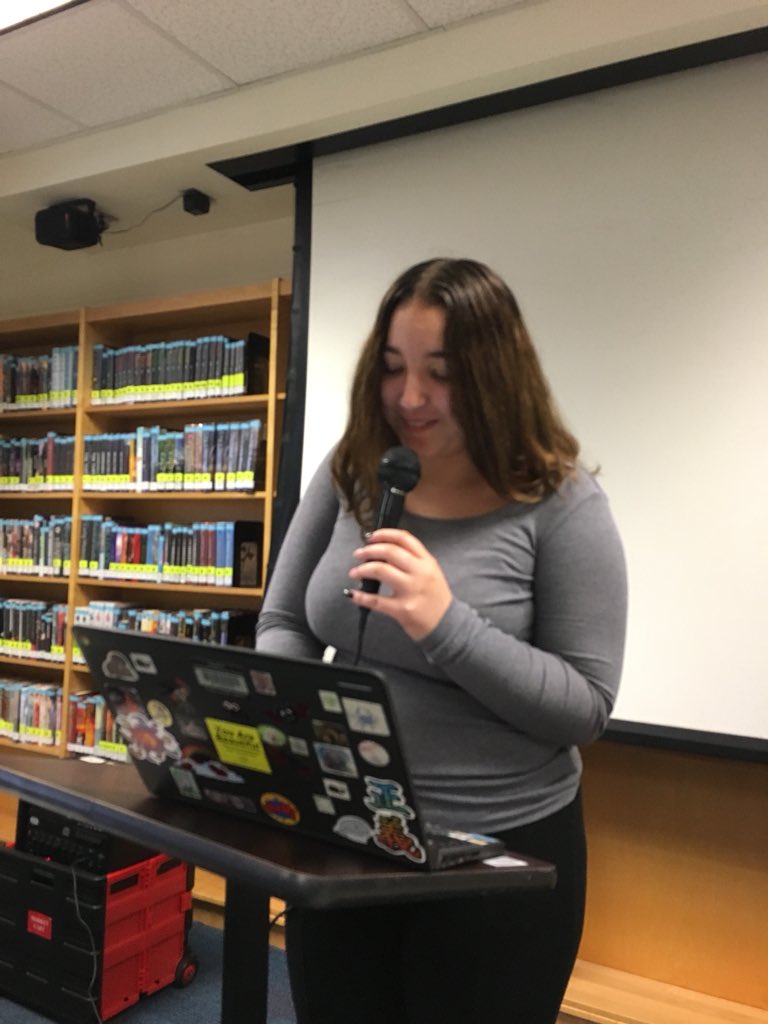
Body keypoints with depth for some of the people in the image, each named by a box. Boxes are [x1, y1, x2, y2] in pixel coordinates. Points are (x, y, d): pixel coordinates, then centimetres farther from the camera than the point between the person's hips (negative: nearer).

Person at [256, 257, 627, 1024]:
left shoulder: (561, 505, -14)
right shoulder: (349, 475, -2)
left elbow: (586, 706, -14)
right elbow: (283, 625, 4)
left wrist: (447, 624, -27)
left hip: (499, 855, -3)